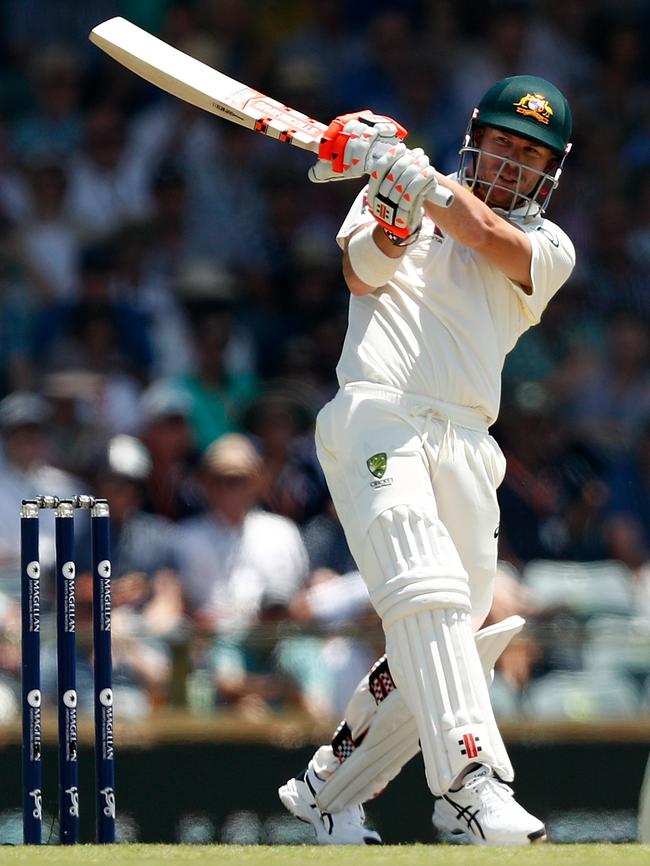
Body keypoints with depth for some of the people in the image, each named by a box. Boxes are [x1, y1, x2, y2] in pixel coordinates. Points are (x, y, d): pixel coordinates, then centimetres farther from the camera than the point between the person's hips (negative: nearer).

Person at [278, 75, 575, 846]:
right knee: (427, 590, -25)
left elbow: (493, 238, -5)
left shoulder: (548, 250, 17)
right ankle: (472, 784, -38)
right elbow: (362, 272, -1)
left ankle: (326, 790, 21)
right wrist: (392, 215, -20)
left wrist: (408, 170, -12)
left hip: (466, 443, 4)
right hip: (377, 415, -4)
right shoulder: (389, 199, 18)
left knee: (450, 639, 2)